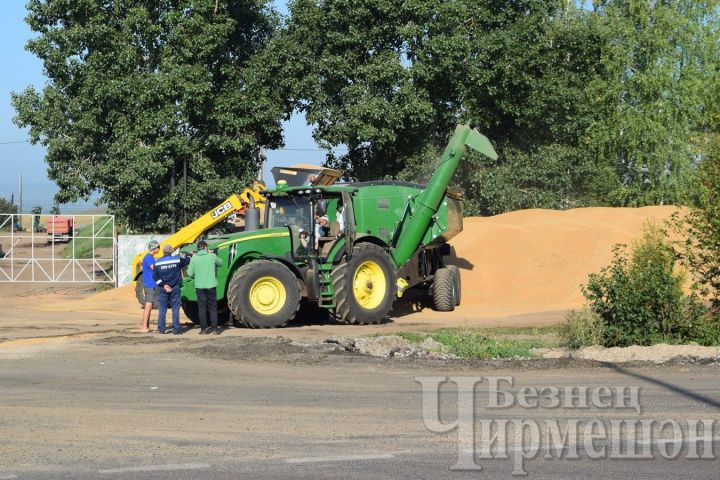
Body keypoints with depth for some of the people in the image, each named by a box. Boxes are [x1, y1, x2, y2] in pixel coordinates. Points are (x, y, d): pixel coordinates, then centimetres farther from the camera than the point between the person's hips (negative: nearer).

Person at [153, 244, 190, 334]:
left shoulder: (158, 263, -1)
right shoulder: (177, 260, -4)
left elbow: (155, 276, -6)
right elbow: (187, 261, 10)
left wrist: (163, 285, -6)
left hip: (163, 289, 1)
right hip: (175, 288, -1)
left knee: (162, 309, 7)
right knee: (175, 309, 3)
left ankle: (161, 328, 6)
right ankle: (176, 329, 0)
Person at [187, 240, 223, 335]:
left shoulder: (194, 258, -3)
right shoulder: (212, 256, -3)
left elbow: (190, 274, -2)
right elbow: (220, 263, 16)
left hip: (199, 286, 0)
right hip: (211, 285, 0)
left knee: (202, 308, 7)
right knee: (213, 308, 8)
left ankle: (203, 329, 6)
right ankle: (215, 328, 4)